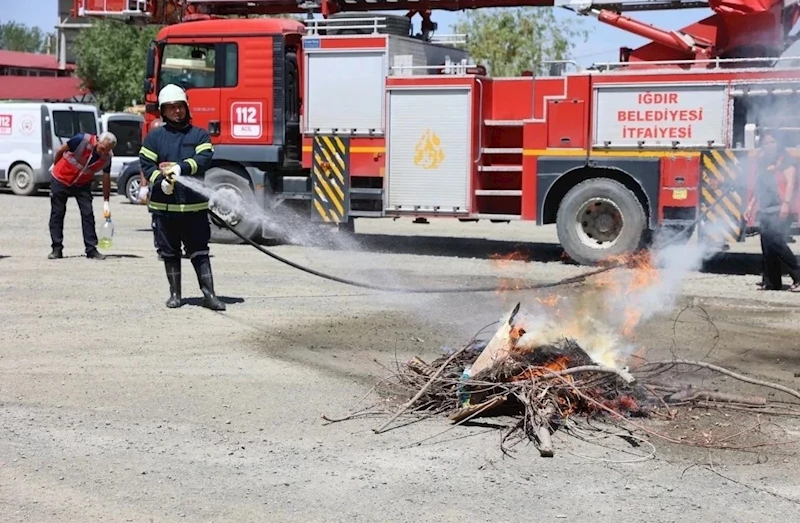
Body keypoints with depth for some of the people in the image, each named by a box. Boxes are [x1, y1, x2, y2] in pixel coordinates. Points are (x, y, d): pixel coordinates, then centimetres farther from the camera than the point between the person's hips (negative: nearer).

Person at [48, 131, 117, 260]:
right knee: (57, 214, 1)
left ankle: (91, 249, -4)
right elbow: (60, 150, -12)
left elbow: (106, 179, -5)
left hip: (82, 185, 2)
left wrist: (106, 202, -7)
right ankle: (57, 249, 8)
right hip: (61, 179, -2)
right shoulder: (82, 140, -28)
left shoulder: (107, 157, -16)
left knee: (88, 214, -7)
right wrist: (55, 166, 4)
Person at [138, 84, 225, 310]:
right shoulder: (154, 136, 8)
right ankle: (175, 293, 20)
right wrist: (161, 181, -19)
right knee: (170, 253, 10)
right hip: (164, 206, 1)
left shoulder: (199, 135, 7)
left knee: (200, 252, 0)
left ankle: (208, 294, 3)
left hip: (195, 205, -1)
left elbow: (204, 159, -9)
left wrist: (180, 168, -22)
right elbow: (146, 164, -1)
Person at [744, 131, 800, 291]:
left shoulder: (784, 159, -2)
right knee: (767, 247, 6)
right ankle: (771, 282, 10)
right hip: (765, 210, 8)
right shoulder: (763, 162, 20)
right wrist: (750, 205, 22)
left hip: (778, 210, -8)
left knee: (777, 243, -17)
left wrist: (786, 203, -23)